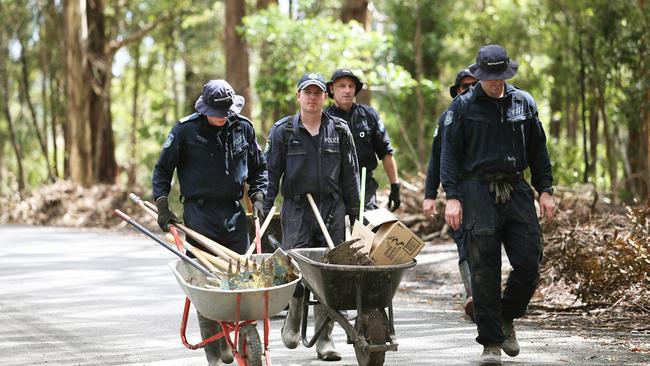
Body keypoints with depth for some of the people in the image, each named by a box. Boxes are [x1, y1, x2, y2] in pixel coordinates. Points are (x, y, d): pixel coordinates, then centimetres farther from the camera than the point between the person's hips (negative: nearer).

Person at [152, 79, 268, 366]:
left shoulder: (243, 128, 6)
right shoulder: (186, 130, -4)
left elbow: (258, 168, 19)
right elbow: (162, 169, 4)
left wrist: (258, 197, 5)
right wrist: (162, 205, -4)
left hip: (234, 211, 4)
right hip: (199, 212, -4)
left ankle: (226, 338, 19)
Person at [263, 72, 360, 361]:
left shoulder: (339, 131, 9)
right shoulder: (283, 131, 5)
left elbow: (350, 175, 11)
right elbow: (271, 172, 5)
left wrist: (355, 213, 8)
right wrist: (264, 210, -2)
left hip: (332, 209, 1)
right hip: (296, 210, -1)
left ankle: (324, 340, 5)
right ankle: (293, 319, 20)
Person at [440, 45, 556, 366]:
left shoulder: (523, 103, 11)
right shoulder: (463, 107, 1)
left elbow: (538, 150, 16)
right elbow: (449, 154, -1)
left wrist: (545, 191, 9)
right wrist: (452, 197, -10)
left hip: (516, 190, 3)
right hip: (478, 194, -3)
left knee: (529, 263, -4)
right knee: (484, 271, -4)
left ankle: (506, 318, 22)